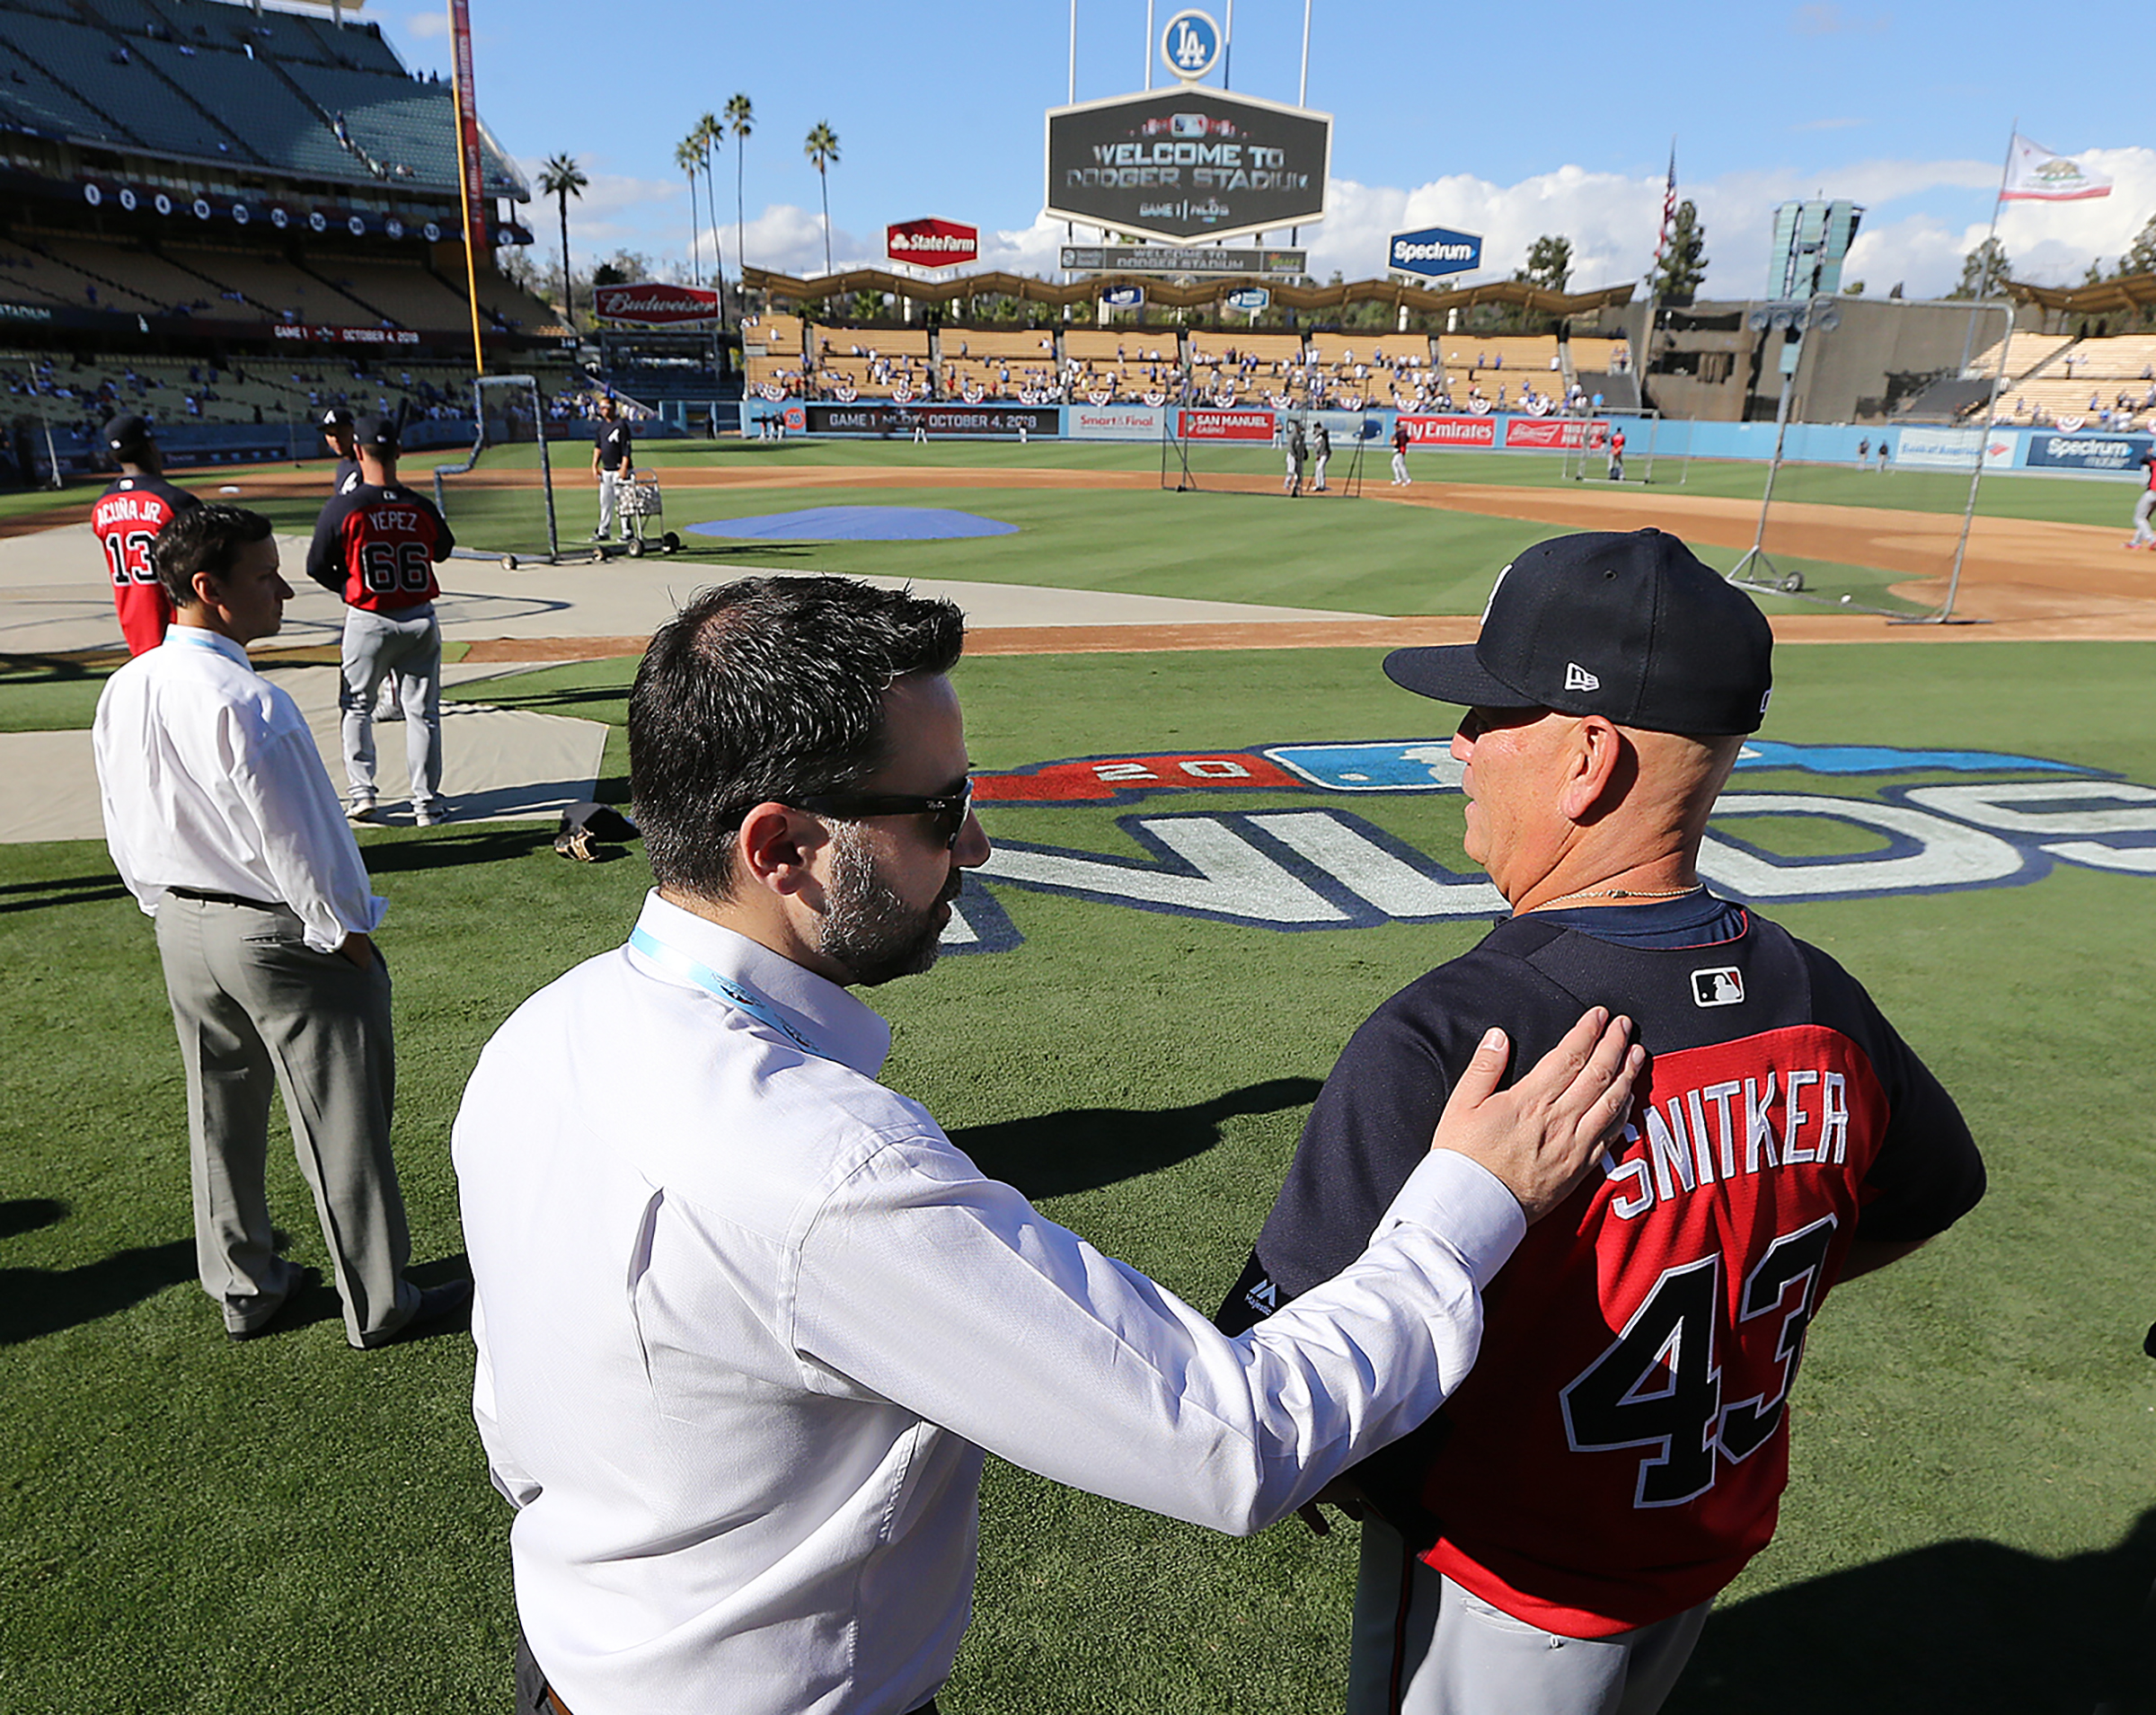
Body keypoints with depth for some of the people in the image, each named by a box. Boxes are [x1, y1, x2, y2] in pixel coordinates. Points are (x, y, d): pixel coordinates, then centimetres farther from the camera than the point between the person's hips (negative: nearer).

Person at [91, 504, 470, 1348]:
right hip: (280, 934, -8)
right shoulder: (244, 702, -26)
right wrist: (349, 934, -10)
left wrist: (172, 910, 20)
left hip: (182, 926, 9)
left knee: (221, 1116, 20)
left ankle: (243, 1291, 36)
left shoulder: (124, 691, 0)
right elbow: (293, 841, -21)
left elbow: (125, 833, 10)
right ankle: (379, 1305, 19)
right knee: (342, 1126, 5)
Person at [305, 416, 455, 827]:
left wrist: (349, 589, 15)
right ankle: (427, 802, 11)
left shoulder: (342, 509, -11)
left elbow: (317, 567, -2)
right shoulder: (421, 508, -6)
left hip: (367, 623, -1)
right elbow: (443, 550, 13)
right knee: (423, 713, 9)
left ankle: (361, 792, 8)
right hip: (420, 621, 1)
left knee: (357, 708, 16)